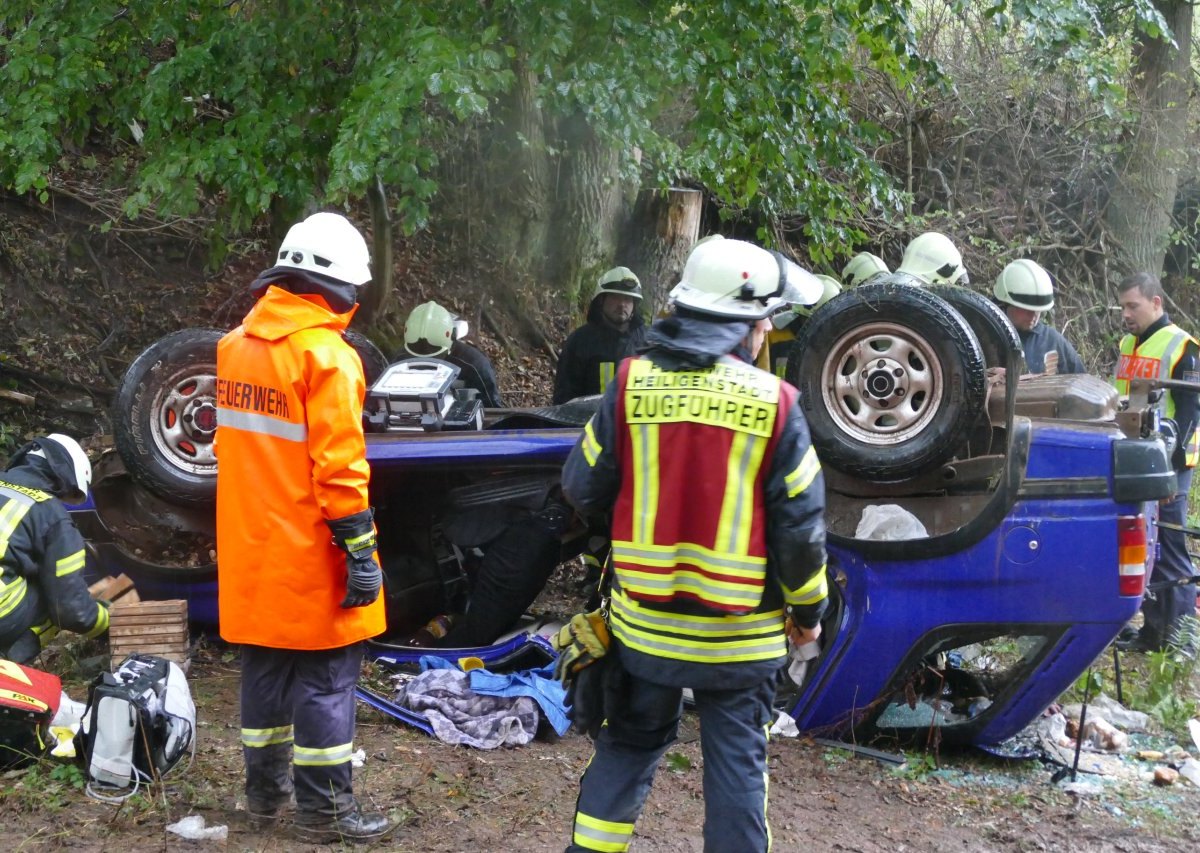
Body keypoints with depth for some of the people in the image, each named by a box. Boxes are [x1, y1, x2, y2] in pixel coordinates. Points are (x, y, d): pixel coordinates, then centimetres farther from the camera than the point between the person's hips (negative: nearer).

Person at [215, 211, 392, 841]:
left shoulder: (234, 345, 6)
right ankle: (324, 809, 7)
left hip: (249, 552, 7)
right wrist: (360, 552, -15)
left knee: (266, 669, 18)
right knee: (325, 679, 2)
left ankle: (267, 789, 28)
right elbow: (338, 466, -20)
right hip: (310, 559, -7)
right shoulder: (326, 355, -17)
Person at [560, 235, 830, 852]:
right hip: (738, 634, -2)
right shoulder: (774, 402, -11)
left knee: (627, 745, 18)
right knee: (736, 762, 9)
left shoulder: (631, 384, -7)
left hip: (642, 619, 2)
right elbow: (800, 524, -7)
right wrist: (808, 609, 8)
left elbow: (582, 487, 0)